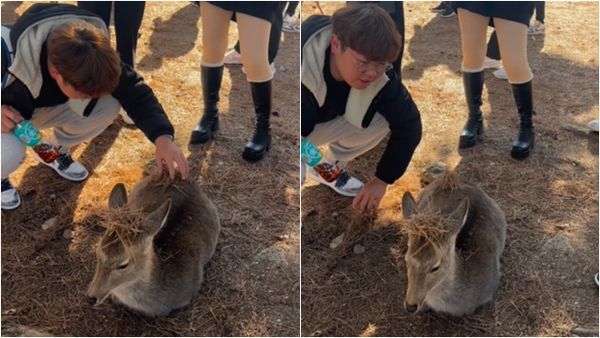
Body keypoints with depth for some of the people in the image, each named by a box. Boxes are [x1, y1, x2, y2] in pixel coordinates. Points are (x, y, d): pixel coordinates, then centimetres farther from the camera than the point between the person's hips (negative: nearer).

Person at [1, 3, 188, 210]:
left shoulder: (93, 55, -29)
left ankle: (54, 149, 7)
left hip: (47, 104, 4)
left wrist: (162, 137, -39)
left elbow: (132, 89, -24)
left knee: (109, 105, -22)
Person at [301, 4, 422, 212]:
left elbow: (408, 124, -13)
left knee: (384, 117, -14)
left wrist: (381, 181, -10)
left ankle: (329, 167, 10)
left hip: (323, 121, 5)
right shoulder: (304, 67, -39)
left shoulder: (380, 76, -22)